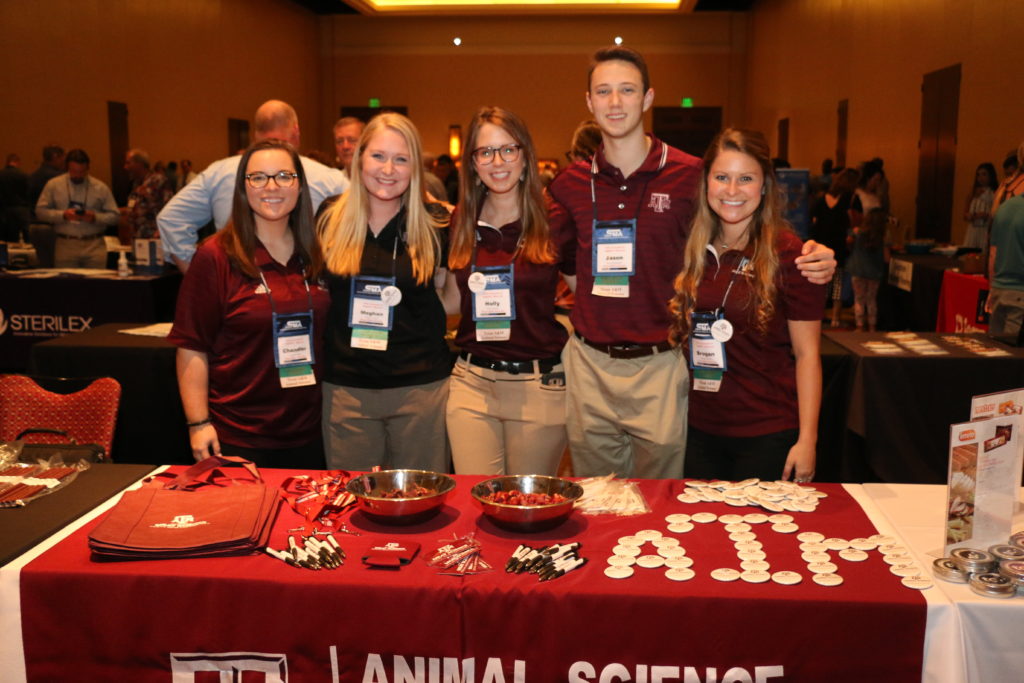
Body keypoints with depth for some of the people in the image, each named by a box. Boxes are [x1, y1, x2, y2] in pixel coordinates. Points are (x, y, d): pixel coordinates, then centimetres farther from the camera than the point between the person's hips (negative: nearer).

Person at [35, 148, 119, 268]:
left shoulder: (101, 187, 6)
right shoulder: (53, 185, 8)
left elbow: (114, 216, 6)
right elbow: (40, 211, 6)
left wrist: (95, 217, -12)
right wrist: (63, 215, -10)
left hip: (94, 246, 0)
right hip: (65, 246, 0)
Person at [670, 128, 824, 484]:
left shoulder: (786, 253, -9)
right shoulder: (695, 250, 5)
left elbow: (807, 353, -8)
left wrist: (807, 439, -12)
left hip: (768, 435, -4)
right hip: (702, 430, 4)